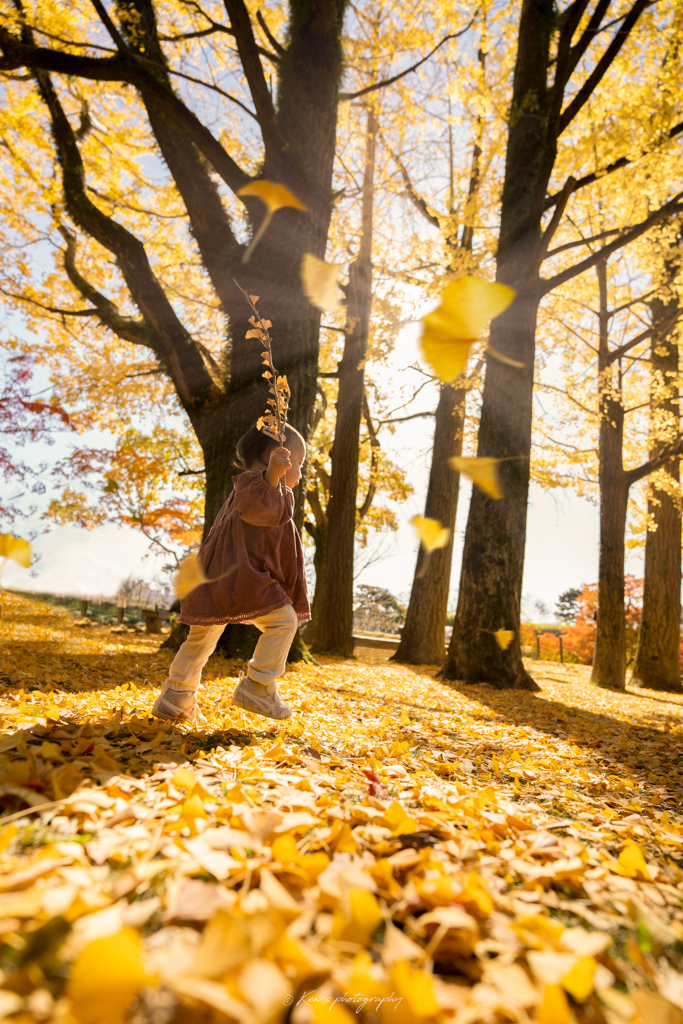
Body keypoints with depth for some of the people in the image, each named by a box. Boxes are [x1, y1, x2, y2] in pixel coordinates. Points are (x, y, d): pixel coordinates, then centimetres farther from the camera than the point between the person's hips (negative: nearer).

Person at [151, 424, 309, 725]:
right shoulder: (253, 479, -5)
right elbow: (254, 505, -28)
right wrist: (271, 476, -41)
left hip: (214, 578, 11)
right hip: (238, 576, -11)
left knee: (203, 636, 18)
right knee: (283, 620, -7)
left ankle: (175, 697, 25)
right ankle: (257, 686, -5)